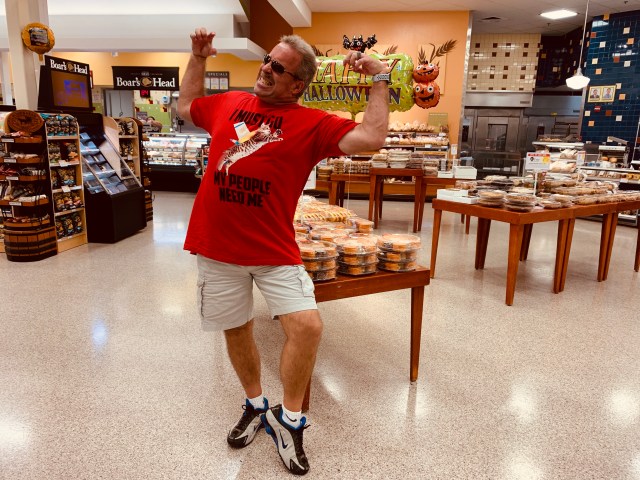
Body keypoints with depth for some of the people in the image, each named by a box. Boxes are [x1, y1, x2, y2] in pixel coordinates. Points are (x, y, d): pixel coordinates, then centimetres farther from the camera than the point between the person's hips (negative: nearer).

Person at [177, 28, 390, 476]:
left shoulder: (313, 124, -4)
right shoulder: (228, 103, 9)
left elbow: (372, 138, -16)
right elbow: (186, 106, 30)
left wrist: (380, 78, -12)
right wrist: (198, 58, 23)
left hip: (275, 252, -3)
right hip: (217, 248, 4)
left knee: (308, 326, -16)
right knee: (237, 331, 15)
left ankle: (288, 419, 10)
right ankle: (256, 405, 41)